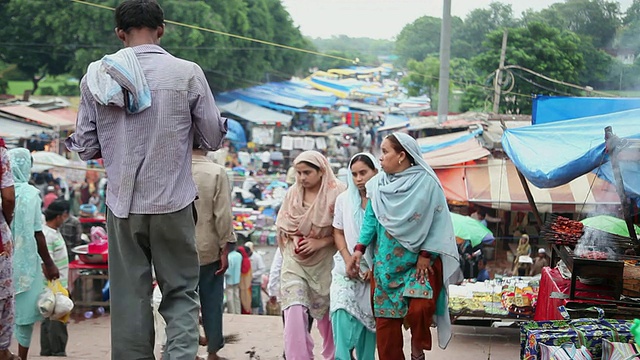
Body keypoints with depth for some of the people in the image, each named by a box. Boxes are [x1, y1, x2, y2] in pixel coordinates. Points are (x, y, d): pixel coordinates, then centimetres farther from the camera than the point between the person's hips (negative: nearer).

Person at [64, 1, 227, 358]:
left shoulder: (97, 76, -1)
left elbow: (85, 148, 4)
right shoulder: (187, 73, -7)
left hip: (122, 207, 2)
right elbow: (213, 138, 1)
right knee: (182, 292, 9)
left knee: (130, 298, 10)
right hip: (173, 204, -1)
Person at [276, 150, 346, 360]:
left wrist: (319, 243, -16)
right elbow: (282, 224, 11)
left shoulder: (336, 194, -11)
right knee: (294, 311, -13)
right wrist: (294, 238, -8)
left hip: (324, 262, -2)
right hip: (296, 261, 2)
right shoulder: (293, 193, 1)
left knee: (327, 314, 9)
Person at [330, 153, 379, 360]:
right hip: (348, 268, 1)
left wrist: (375, 267, -10)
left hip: (375, 270, -1)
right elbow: (338, 233, 9)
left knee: (369, 318, 3)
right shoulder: (344, 199, 5)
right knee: (343, 313, -17)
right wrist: (348, 260, -5)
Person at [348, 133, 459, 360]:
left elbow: (438, 222, -8)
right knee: (385, 317, 3)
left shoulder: (426, 182, -9)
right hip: (386, 263, 4)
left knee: (419, 309, -19)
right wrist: (359, 249, -5)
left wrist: (426, 254, -13)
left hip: (419, 262, -4)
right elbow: (371, 218, 6)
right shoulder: (379, 184, 4)